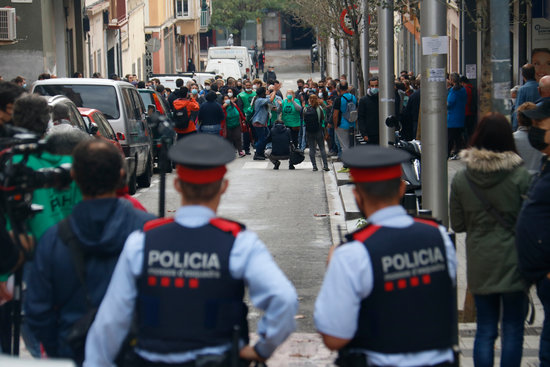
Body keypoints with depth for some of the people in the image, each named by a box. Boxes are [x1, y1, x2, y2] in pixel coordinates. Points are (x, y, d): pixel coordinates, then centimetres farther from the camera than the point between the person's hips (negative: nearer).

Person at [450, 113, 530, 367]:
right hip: (513, 261, -2)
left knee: (485, 330, 10)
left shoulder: (461, 179, -3)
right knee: (513, 330, 6)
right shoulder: (520, 176, -12)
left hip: (480, 264, 3)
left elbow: (457, 225, 4)